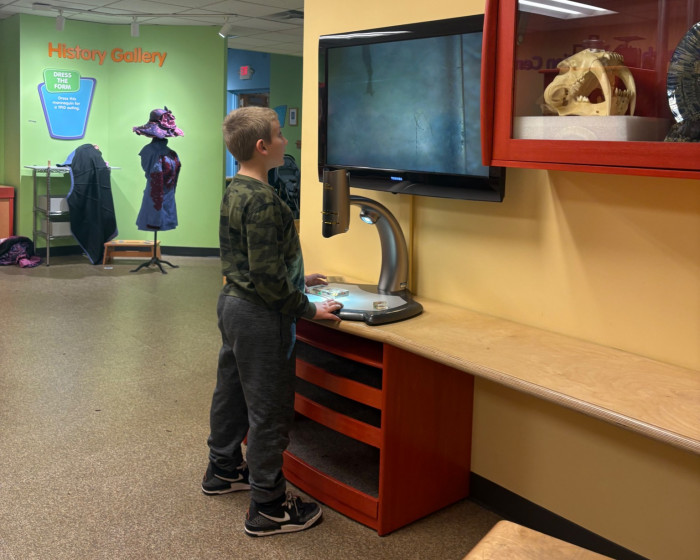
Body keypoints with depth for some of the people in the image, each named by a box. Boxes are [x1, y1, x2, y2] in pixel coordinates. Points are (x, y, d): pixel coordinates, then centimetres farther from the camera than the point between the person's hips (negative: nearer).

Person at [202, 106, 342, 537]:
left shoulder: (235, 191, 8)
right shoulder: (262, 201, -23)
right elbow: (266, 275, -24)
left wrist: (296, 281, 20)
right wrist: (306, 309, -15)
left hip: (233, 303, 10)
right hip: (259, 316, -10)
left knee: (232, 392, 23)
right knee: (269, 409, 0)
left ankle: (223, 470, 41)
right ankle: (269, 507, 11)